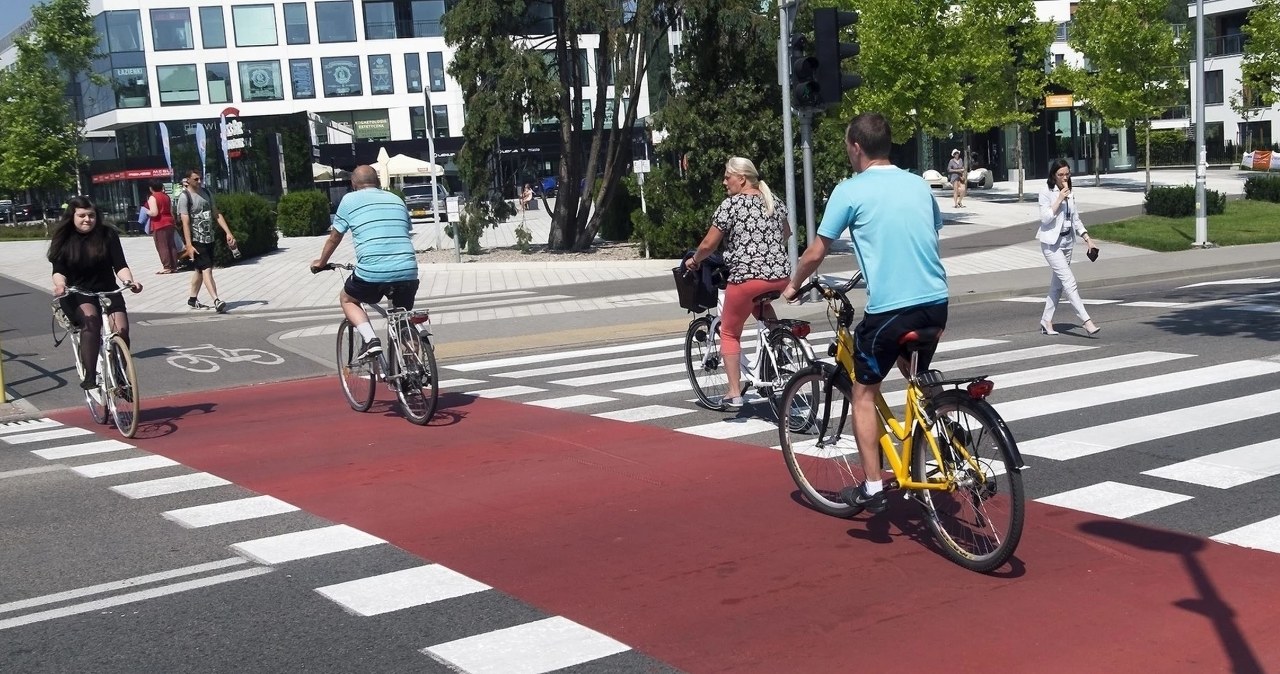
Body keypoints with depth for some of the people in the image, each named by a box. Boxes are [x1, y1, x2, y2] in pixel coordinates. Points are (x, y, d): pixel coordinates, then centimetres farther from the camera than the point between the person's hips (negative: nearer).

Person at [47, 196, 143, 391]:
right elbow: (58, 270, -5)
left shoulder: (108, 234, -3)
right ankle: (89, 377, -34)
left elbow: (120, 265, -8)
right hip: (77, 294, -1)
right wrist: (60, 284, -28)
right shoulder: (63, 239, -1)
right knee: (91, 319, -34)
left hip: (107, 291, 1)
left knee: (121, 331, -20)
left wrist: (129, 281, -28)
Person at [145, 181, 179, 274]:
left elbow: (154, 213, -18)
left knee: (162, 246, -4)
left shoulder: (152, 198, -9)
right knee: (171, 245, 9)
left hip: (159, 224, -7)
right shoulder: (167, 196, 12)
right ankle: (174, 266, 12)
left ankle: (167, 267, -6)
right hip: (169, 222, 7)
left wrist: (146, 211, -1)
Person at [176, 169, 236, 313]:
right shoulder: (185, 197, -9)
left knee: (200, 269, 14)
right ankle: (217, 301, -24)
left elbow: (216, 214, 15)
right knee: (207, 269, -15)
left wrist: (228, 232, 6)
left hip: (209, 238, 7)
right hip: (196, 240, -7)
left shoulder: (206, 193, 12)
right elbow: (185, 222, -15)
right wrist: (189, 245, -21)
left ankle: (192, 299, 26)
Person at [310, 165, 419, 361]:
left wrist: (320, 262, 37)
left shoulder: (350, 199, 11)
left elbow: (334, 238, 19)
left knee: (347, 299, 25)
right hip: (408, 271, 3)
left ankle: (370, 340, 2)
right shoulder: (397, 199, 21)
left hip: (372, 273, -3)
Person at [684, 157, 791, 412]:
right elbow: (786, 233, 30)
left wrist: (693, 261, 15)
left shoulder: (731, 204, -5)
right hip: (782, 276, 6)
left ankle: (734, 394, 6)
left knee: (729, 332, 10)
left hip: (747, 277, -6)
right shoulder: (774, 202, 14)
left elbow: (708, 244, -3)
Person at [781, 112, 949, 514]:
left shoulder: (850, 190, -5)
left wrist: (793, 286, 18)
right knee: (917, 377, 30)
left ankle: (872, 488, 7)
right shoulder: (919, 185, 12)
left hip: (889, 308, -6)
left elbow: (815, 254, -1)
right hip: (936, 303, 6)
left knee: (864, 392, 11)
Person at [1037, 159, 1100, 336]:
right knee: (1069, 281, -13)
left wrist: (1088, 239, 11)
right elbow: (1045, 218, -17)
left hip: (1067, 242, 7)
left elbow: (1076, 220, 17)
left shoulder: (1069, 194, 11)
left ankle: (1046, 321, 19)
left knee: (1057, 285, 10)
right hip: (1052, 243, -7)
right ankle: (1087, 321, -17)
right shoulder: (1046, 192, -9)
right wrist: (1059, 199, -20)